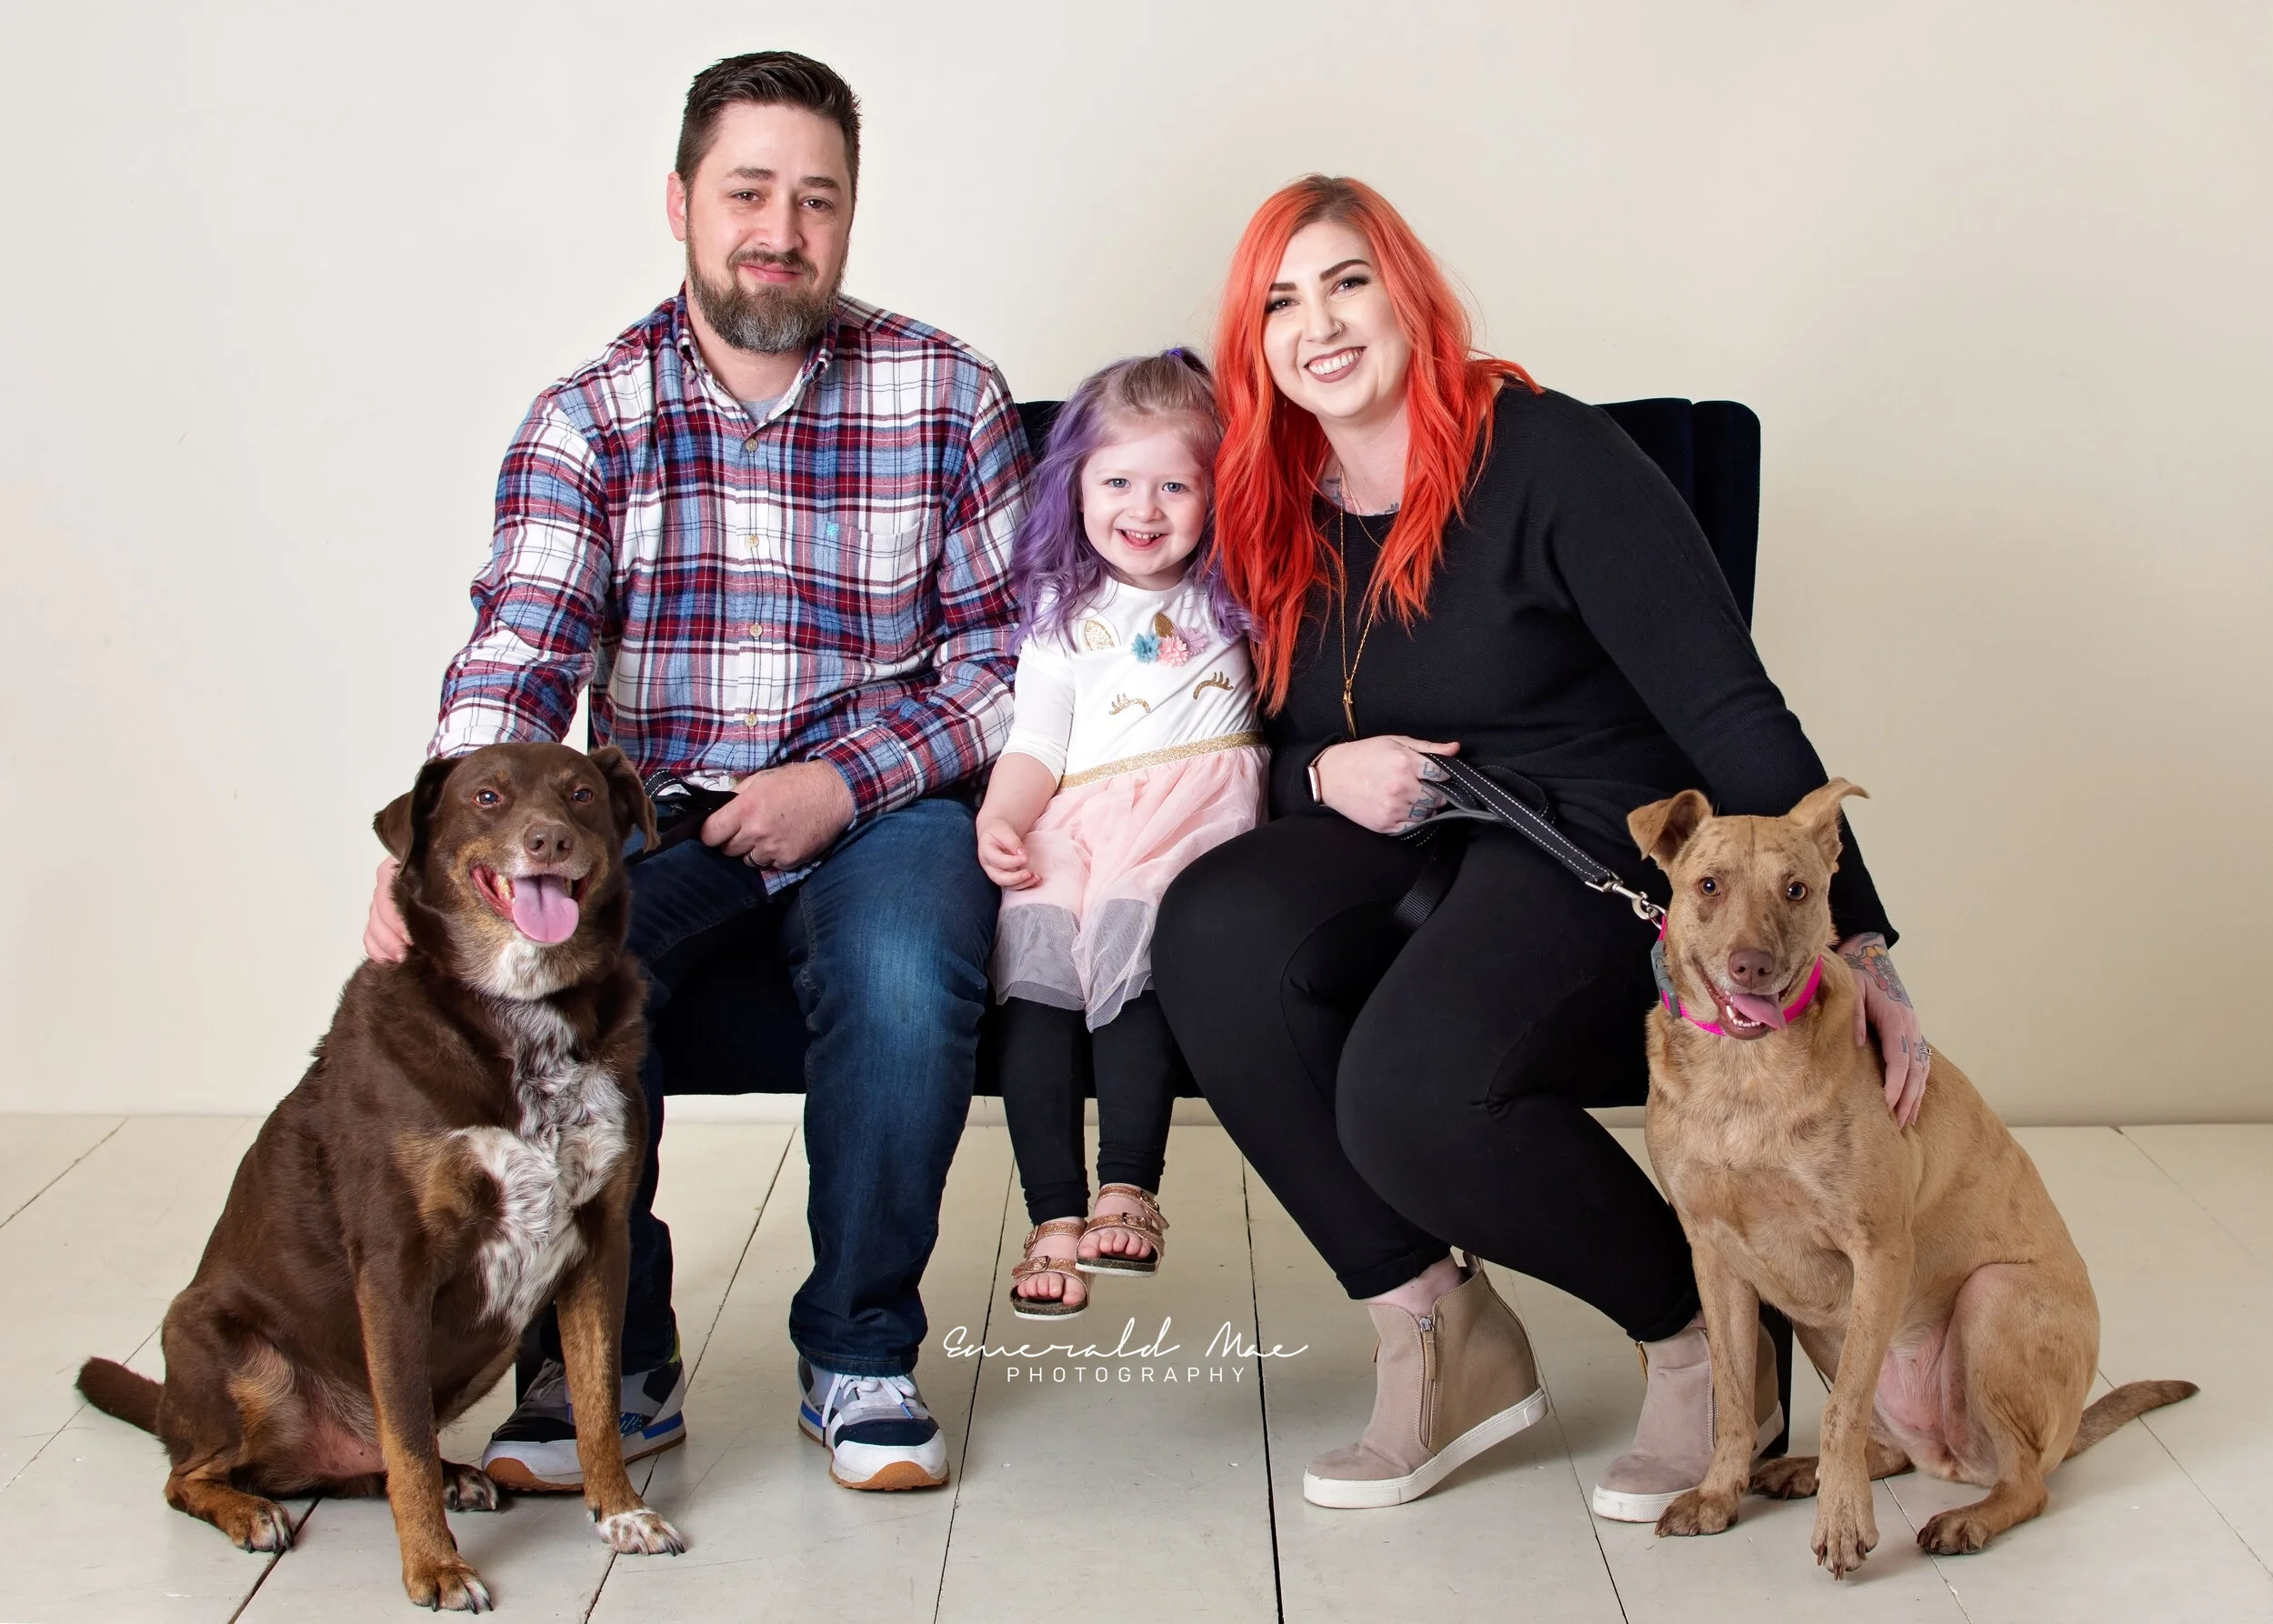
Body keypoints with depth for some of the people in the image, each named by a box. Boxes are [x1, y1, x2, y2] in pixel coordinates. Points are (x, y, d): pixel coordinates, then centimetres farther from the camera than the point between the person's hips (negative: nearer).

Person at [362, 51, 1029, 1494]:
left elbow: (1010, 657, 0)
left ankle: (863, 1354, -8)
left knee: (905, 981, -33)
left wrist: (850, 778, -16)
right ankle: (613, 1365, -7)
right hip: (656, 808, 1)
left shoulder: (947, 396, 2)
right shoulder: (586, 424, 2)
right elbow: (518, 658, -11)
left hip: (883, 800, -1)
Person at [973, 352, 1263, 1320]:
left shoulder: (1234, 594, 20)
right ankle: (1054, 1213, -28)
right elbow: (1036, 740, 14)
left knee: (1126, 922, -32)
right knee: (1032, 938, -27)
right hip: (1079, 812, 2)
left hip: (1197, 803, -2)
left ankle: (1129, 1186, -33)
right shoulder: (1064, 613, 22)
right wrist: (1002, 816, -3)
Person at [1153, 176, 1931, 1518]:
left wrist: (1859, 943, -19)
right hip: (1409, 855, 6)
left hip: (1611, 857, -6)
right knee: (1215, 925, -27)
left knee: (1413, 1087, -34)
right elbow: (1279, 743, 18)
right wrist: (1325, 773, -8)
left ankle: (1708, 1336, -5)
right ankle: (1438, 1338, -14)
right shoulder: (1276, 515, 10)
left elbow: (1733, 712, -14)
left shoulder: (1548, 458, -10)